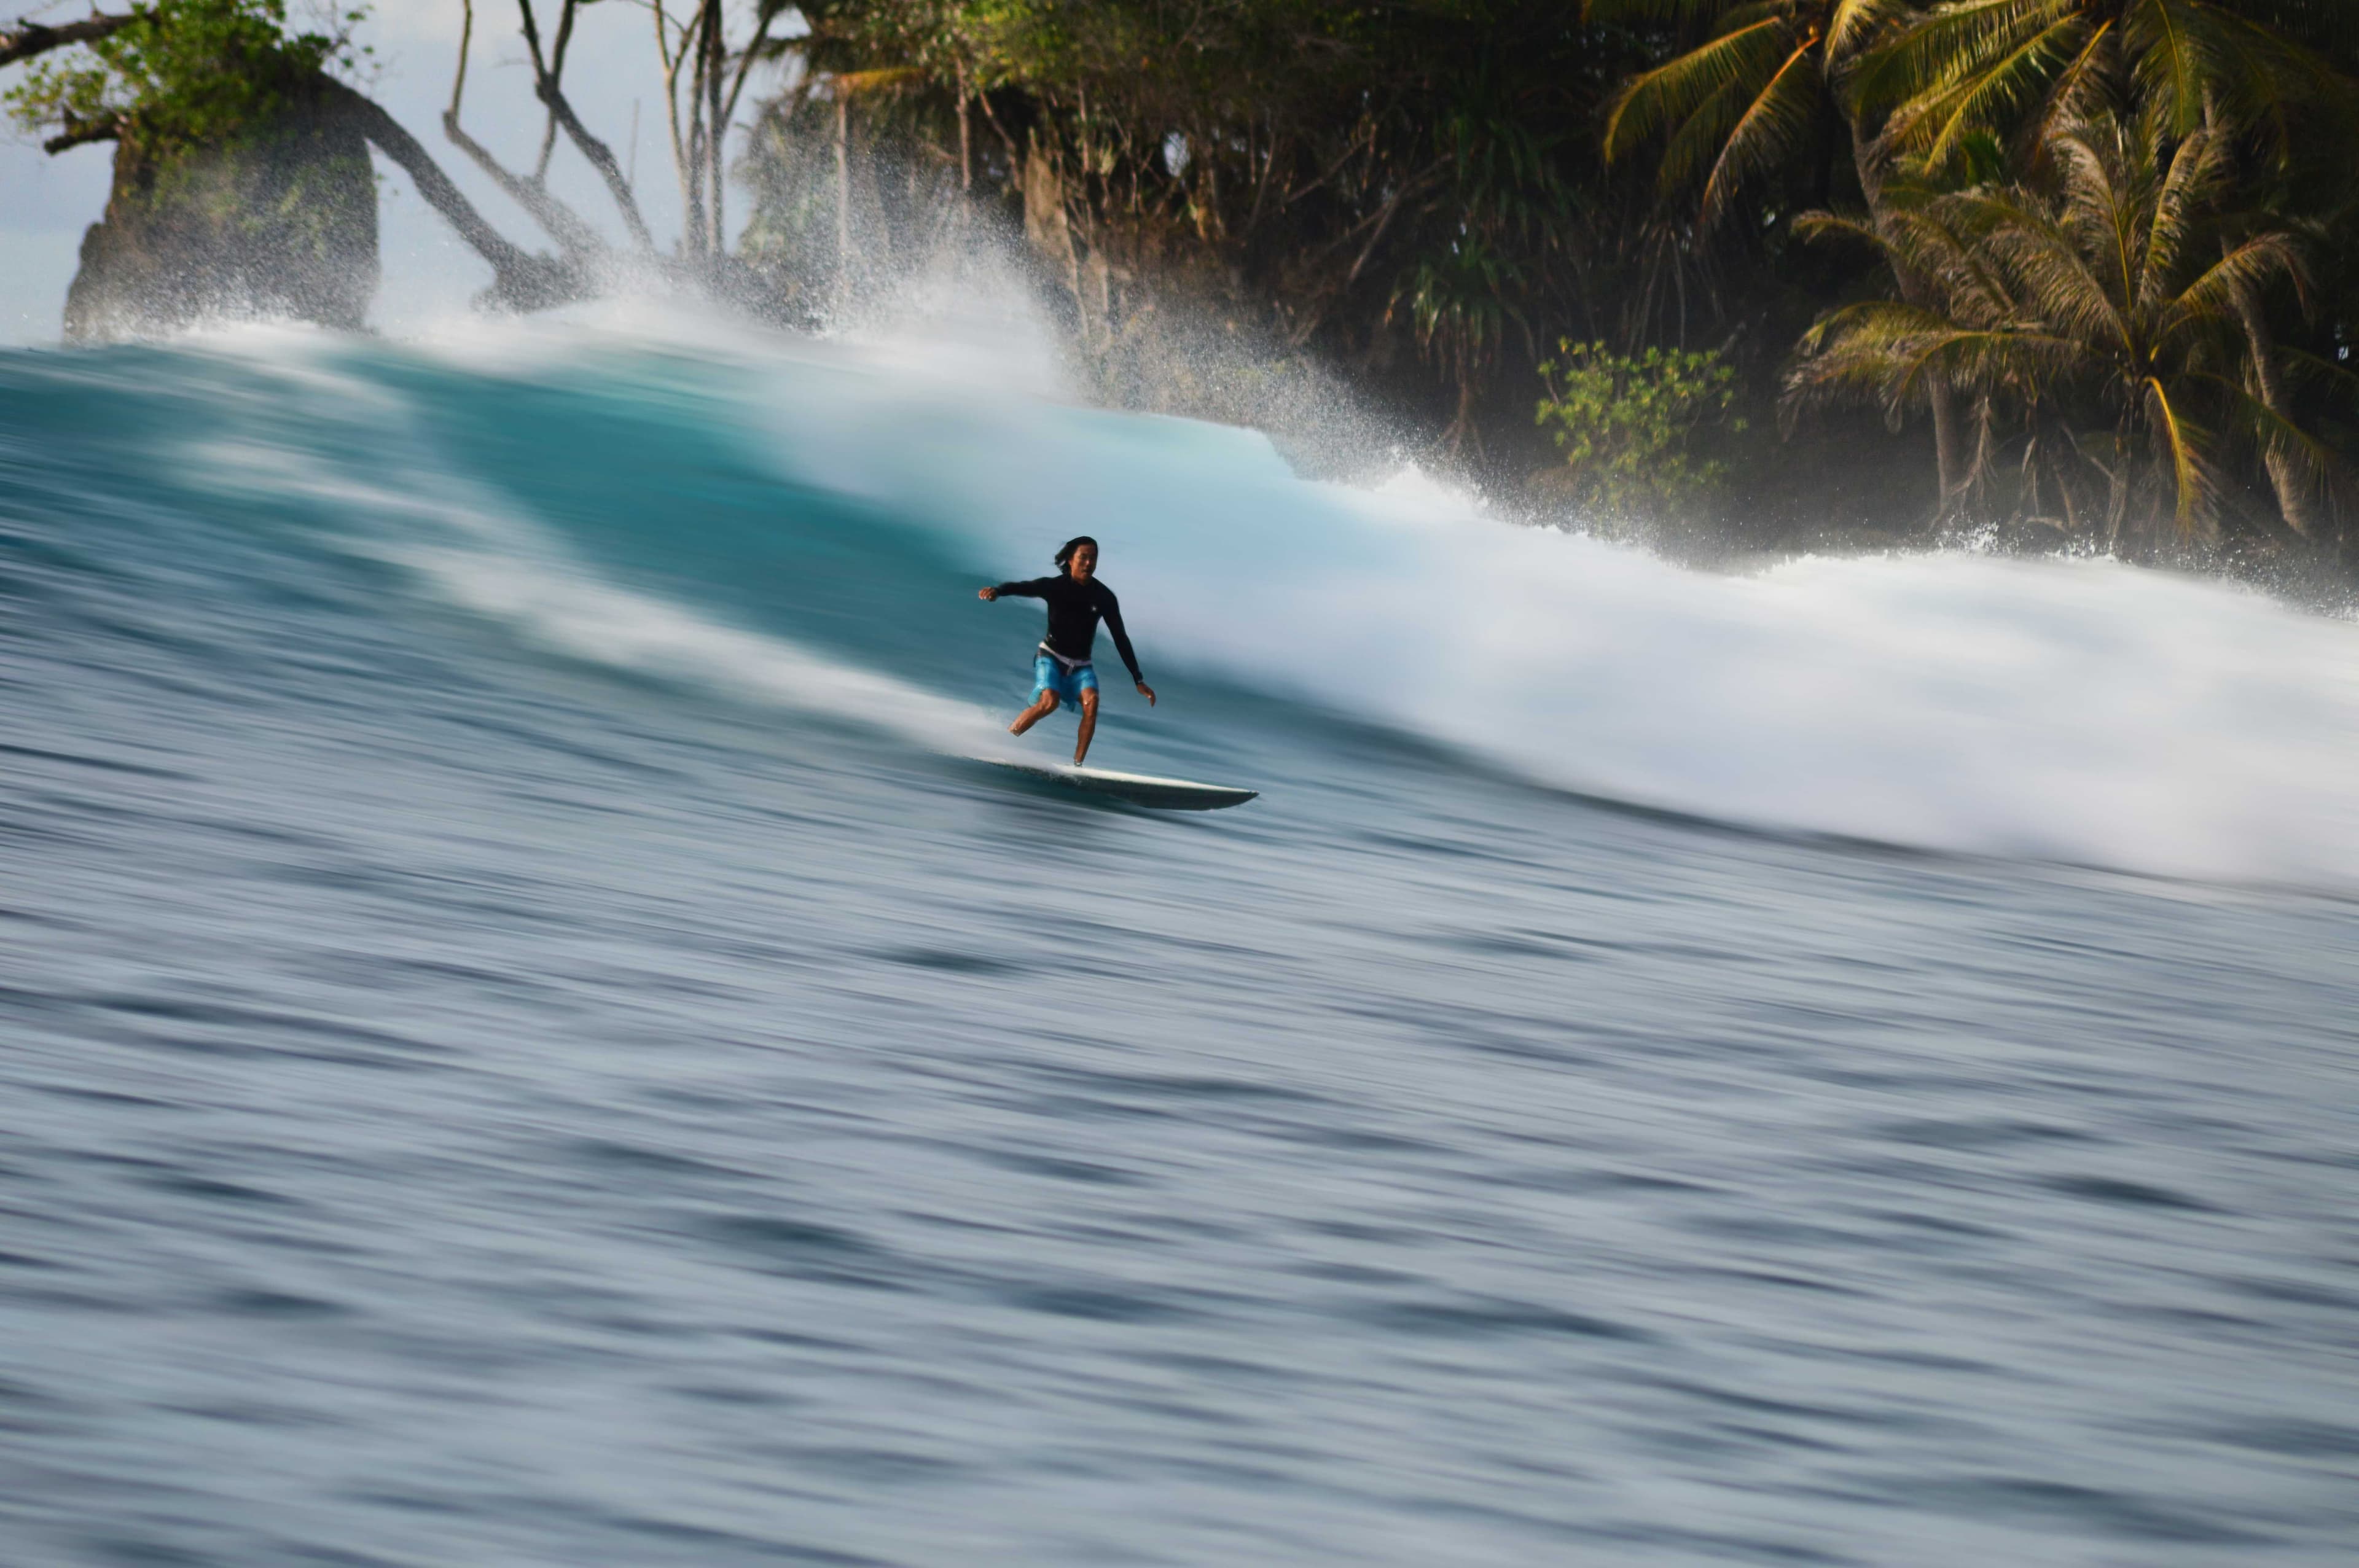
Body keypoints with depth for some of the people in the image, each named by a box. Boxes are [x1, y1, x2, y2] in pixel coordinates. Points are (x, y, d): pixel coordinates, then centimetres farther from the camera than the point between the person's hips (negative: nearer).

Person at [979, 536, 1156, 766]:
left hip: (1081, 665, 3)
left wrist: (1138, 680, -1)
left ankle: (1077, 764, -21)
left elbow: (1121, 640, 0)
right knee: (1049, 701, -28)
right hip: (1051, 658, -3)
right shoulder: (1055, 586, -11)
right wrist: (997, 591, -52)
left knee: (1091, 701, -24)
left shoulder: (1105, 598, -4)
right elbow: (1023, 588, -28)